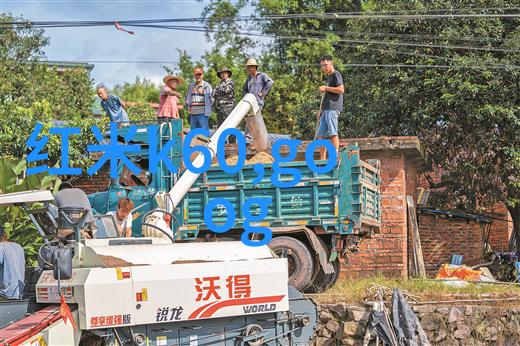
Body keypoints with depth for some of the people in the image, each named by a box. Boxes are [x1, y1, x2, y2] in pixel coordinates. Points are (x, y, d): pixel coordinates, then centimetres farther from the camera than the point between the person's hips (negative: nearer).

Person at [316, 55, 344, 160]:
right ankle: (323, 159, 6)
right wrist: (321, 110, 23)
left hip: (333, 108, -10)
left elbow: (341, 89, -15)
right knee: (320, 135, 5)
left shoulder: (336, 74, -2)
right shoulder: (328, 77, 25)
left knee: (333, 133, -11)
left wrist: (325, 88, -10)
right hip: (326, 110, 10)